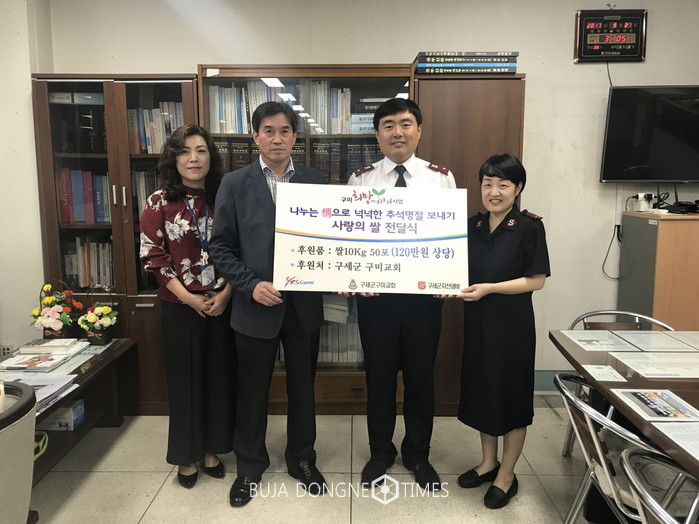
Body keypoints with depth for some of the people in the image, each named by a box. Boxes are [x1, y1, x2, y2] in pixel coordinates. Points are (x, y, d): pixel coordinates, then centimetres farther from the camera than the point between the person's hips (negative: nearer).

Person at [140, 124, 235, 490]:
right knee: (184, 380, 8)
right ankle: (186, 457, 26)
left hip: (222, 304, 2)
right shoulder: (159, 202, -2)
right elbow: (153, 257, -6)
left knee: (218, 377, 10)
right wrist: (189, 298, -12)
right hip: (179, 307, -2)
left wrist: (225, 294, -9)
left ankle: (212, 451, 29)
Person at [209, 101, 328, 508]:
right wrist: (251, 285, -14)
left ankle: (302, 458, 37)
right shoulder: (235, 184, -1)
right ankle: (250, 464, 36)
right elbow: (222, 246, -2)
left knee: (302, 384, 15)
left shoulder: (317, 181, 2)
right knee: (252, 388, 14)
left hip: (304, 302, 1)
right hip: (256, 303, -1)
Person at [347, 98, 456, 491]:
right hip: (375, 293, 0)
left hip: (425, 292, 0)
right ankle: (380, 452, 37)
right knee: (379, 374, 14)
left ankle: (418, 454, 37)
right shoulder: (361, 179, 1)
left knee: (421, 374, 14)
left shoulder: (441, 177, 1)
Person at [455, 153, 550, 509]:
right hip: (477, 323, 6)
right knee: (481, 390, 16)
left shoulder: (529, 227, -11)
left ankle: (506, 476, 27)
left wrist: (489, 289, -21)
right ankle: (488, 462, 36)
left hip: (512, 325, -5)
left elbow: (536, 280, -13)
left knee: (511, 396, 8)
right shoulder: (472, 226, 4)